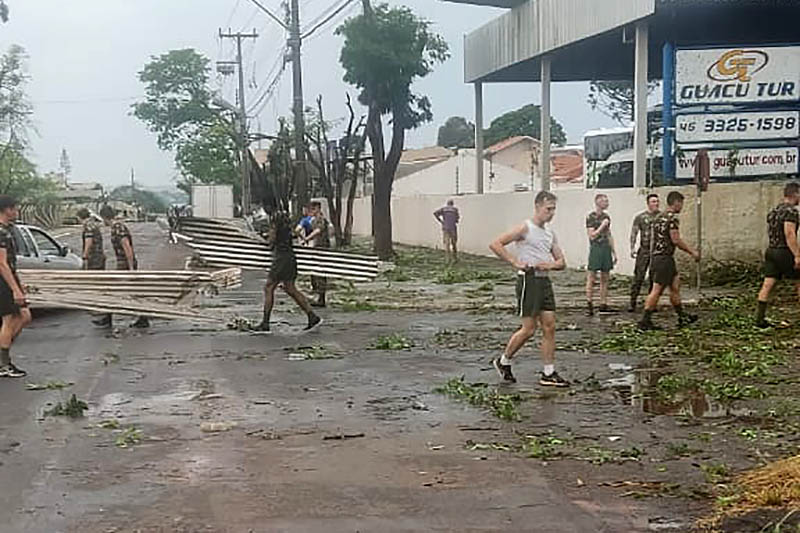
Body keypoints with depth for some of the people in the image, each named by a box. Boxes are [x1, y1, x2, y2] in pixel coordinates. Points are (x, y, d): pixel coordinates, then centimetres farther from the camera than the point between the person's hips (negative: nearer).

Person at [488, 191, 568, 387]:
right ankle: (503, 362, 16)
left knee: (550, 327, 3)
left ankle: (548, 374, 9)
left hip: (545, 281, 7)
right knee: (529, 329, -4)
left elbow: (562, 262, 16)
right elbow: (495, 244, -15)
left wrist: (550, 264, -7)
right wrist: (515, 262, -16)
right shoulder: (525, 228, -8)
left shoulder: (550, 233, 14)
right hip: (529, 280, -7)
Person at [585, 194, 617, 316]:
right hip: (595, 249, -7)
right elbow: (592, 235, -12)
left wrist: (614, 252, 17)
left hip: (606, 249, 7)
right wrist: (602, 226, -13)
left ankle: (603, 304, 12)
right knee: (591, 278, -5)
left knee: (605, 278, 8)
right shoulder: (591, 217, -5)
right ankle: (589, 304, -3)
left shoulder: (606, 217, 14)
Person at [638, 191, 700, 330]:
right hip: (665, 258, -10)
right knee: (657, 289, -8)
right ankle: (645, 321, -7)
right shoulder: (672, 218, -12)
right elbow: (676, 240, -16)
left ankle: (682, 317, 22)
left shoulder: (659, 218, 17)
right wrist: (692, 252, -6)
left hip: (655, 256, 10)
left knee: (675, 286, 16)